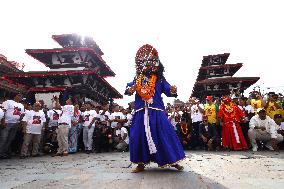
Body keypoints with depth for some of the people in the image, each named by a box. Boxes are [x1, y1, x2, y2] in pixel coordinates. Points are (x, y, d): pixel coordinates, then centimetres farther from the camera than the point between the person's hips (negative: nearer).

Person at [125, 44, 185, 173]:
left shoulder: (159, 79, 6)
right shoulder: (137, 79, 10)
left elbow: (167, 90, 1)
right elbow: (129, 87, 5)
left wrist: (172, 91, -22)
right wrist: (130, 89, -19)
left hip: (157, 112, -1)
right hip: (141, 112, 2)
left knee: (165, 134, -3)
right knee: (138, 136, 1)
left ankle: (172, 160, 14)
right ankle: (141, 164, 17)